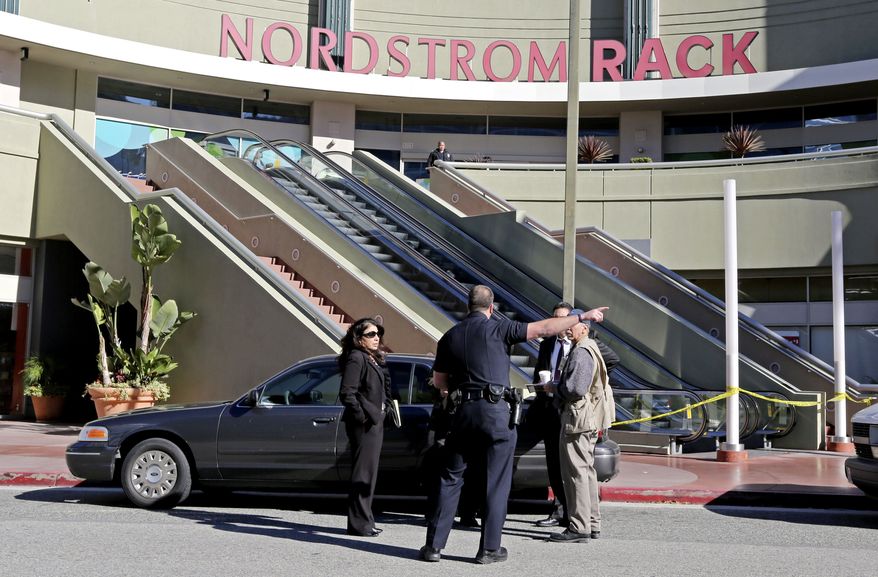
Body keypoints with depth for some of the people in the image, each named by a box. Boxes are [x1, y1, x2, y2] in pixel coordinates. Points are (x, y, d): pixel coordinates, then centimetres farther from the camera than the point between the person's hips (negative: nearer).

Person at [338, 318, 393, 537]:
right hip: (363, 424, -10)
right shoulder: (356, 358, -13)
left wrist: (384, 409, 15)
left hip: (375, 422, 10)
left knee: (368, 473, 14)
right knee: (363, 473, -6)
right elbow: (346, 393, -20)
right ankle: (359, 523, -1)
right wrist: (362, 416, -20)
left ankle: (365, 520, 23)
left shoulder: (375, 360, 17)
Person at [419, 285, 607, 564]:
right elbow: (544, 328, -6)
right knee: (496, 483, 5)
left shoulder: (450, 336, 9)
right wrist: (583, 316, 0)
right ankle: (489, 549, 8)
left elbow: (439, 381, 13)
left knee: (450, 479, 10)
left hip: (464, 411, 4)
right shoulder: (498, 328, -3)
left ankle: (434, 545, 10)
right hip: (497, 411, -3)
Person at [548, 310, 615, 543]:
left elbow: (575, 388, -24)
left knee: (576, 472, -8)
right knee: (587, 471, 15)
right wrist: (559, 387, 16)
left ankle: (578, 528, -5)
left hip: (578, 418, -11)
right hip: (589, 420, 11)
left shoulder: (580, 352, -15)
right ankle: (592, 524, 22)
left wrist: (554, 389, -6)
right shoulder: (591, 349, 19)